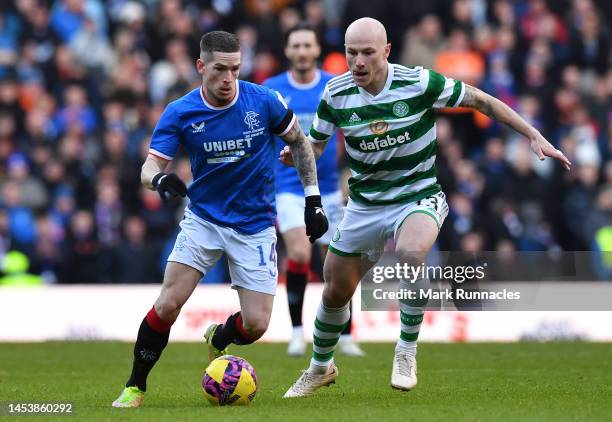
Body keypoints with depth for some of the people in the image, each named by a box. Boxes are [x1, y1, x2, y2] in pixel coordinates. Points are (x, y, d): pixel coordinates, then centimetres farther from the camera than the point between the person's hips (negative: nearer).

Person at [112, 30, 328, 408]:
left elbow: (300, 142, 5)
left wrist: (314, 198, 3)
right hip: (203, 218, 0)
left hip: (255, 225, 0)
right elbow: (150, 166, -12)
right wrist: (159, 179, -36)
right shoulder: (179, 114, -11)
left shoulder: (265, 102, -12)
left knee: (256, 325, -7)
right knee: (168, 305, -16)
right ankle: (136, 386, 2)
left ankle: (218, 339, 30)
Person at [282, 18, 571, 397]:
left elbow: (481, 101, -8)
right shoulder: (337, 93, -9)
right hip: (364, 205, 4)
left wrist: (535, 137, -9)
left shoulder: (420, 83, -18)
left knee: (411, 252, -37)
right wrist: (296, 154, -21)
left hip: (418, 198, -4)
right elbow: (315, 145, 4)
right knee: (335, 292, 10)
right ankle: (321, 368, 39)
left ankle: (407, 351, -16)